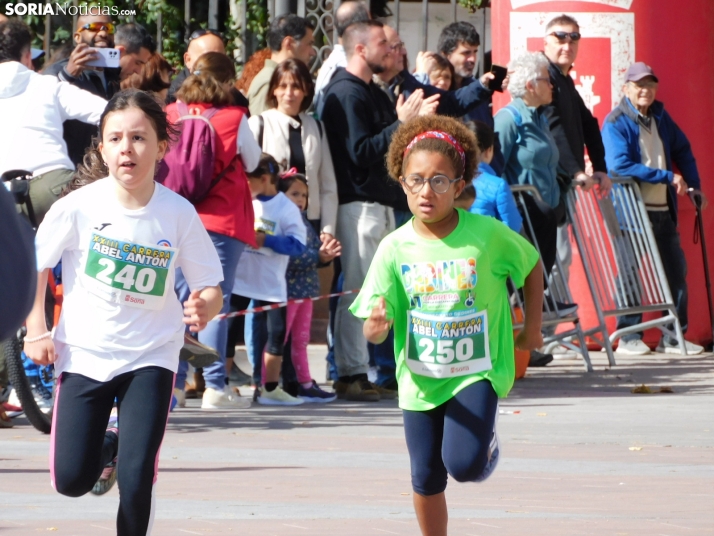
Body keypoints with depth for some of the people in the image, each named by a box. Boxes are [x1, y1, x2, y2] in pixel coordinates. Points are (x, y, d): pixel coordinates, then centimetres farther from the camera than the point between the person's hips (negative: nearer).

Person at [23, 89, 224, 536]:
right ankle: (108, 446, 36)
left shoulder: (179, 214, -13)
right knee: (72, 480, 0)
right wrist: (36, 330, -5)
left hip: (151, 357, -1)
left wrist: (204, 308, -28)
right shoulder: (80, 206, -14)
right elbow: (36, 263, 2)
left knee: (136, 480, -16)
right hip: (84, 352, 1)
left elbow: (210, 288, -6)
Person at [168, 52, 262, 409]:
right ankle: (214, 385, -5)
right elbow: (252, 162, 8)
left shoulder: (173, 114, 1)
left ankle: (173, 383, 7)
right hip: (222, 219, -3)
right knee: (215, 301, -2)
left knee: (180, 300, 9)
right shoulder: (234, 118, -7)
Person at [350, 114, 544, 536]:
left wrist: (532, 327, 8)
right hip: (420, 378, 2)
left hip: (477, 372, -2)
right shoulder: (396, 248, -9)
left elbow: (532, 265, 7)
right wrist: (377, 325, -34)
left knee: (464, 464, -19)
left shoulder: (489, 235, -13)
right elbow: (375, 326, -11)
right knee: (428, 480, 7)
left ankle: (486, 440, 16)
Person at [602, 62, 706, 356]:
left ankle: (674, 335, 12)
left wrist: (694, 185, 10)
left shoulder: (660, 117, 11)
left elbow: (683, 151, 21)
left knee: (676, 270, 5)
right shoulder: (615, 123, -9)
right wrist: (668, 177, -19)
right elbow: (621, 165, -20)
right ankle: (628, 336, 6)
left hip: (663, 210, 7)